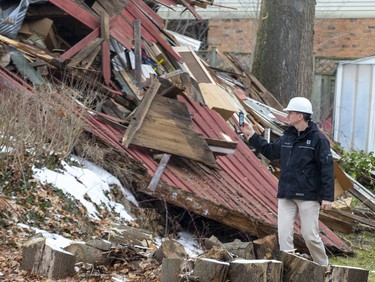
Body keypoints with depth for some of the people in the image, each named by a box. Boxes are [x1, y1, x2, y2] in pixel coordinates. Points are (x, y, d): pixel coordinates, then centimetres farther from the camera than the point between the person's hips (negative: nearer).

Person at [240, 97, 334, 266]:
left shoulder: (317, 139, -9)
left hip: (308, 196, -6)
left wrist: (327, 197, -16)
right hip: (286, 195, 6)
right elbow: (270, 151, 26)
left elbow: (327, 168, -12)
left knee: (310, 236, -1)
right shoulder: (287, 137, 10)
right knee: (284, 234, -3)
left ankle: (324, 268, 19)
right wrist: (251, 136, 19)